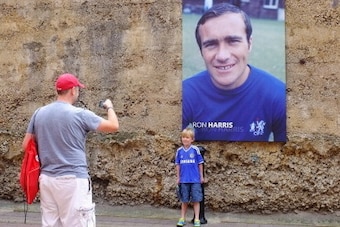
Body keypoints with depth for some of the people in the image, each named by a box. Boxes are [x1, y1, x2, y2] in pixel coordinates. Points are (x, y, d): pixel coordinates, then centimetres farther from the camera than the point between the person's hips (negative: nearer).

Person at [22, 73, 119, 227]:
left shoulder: (39, 113, 6)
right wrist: (109, 107, 18)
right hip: (72, 179, -6)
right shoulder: (80, 114, -8)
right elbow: (114, 126, -1)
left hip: (46, 179, 6)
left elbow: (26, 145, 12)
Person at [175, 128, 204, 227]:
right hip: (184, 180, 2)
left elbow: (200, 163, 1)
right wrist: (178, 178, 9)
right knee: (184, 200, 11)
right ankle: (182, 218, 21)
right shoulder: (179, 151, 1)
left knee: (196, 200, 2)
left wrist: (201, 177, 4)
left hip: (195, 179, -2)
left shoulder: (195, 149, -6)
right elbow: (177, 165, 9)